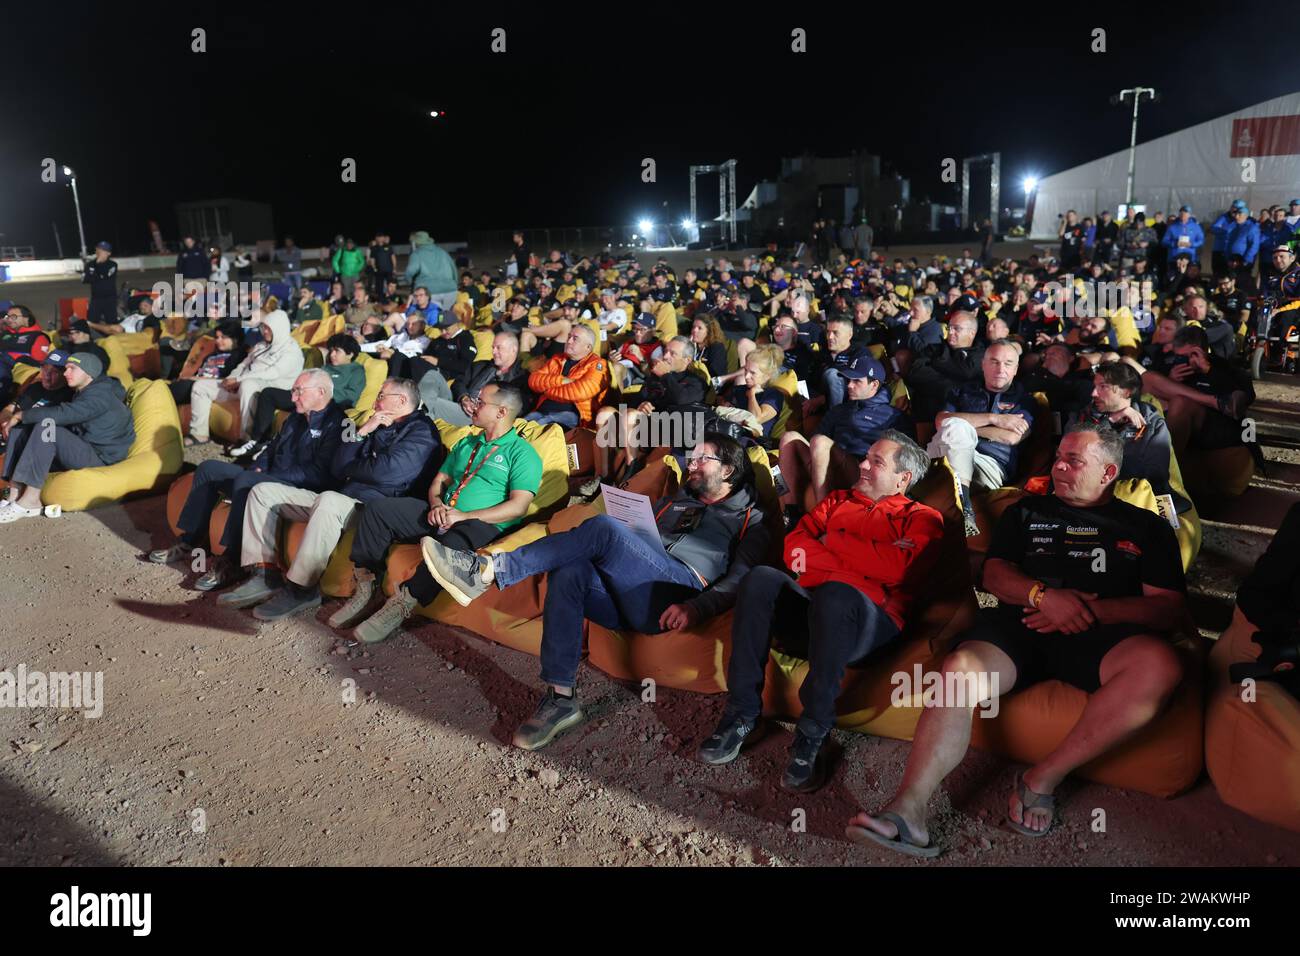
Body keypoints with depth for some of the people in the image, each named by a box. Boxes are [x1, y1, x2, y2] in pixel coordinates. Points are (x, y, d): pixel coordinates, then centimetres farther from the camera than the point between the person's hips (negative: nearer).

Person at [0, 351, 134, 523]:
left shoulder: (100, 394, -13)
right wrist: (21, 417, 1)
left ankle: (30, 500, -27)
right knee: (21, 428, 1)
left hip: (99, 458, -10)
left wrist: (21, 415, -15)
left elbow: (62, 414, -25)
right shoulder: (83, 393, 20)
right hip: (81, 453, 10)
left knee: (46, 425, -28)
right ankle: (15, 496, -13)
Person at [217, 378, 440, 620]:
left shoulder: (421, 431, -1)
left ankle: (301, 589, -30)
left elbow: (384, 471, -17)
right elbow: (337, 470, 15)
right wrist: (361, 432, 4)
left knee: (328, 500, -40)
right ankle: (265, 574, -8)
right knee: (263, 491, 4)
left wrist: (348, 469, 3)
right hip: (341, 498, 9)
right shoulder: (378, 428, 26)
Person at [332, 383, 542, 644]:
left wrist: (465, 516, -18)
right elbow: (440, 480, 22)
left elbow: (518, 506, -12)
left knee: (453, 544, -42)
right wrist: (436, 505, -3)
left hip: (482, 525, -7)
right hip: (441, 516, 7)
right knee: (378, 508, -9)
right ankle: (366, 590, -9)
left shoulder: (522, 453, -1)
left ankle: (401, 605, -29)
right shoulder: (466, 444, 24)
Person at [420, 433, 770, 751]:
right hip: (626, 600, 6)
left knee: (604, 527, -27)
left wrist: (698, 608, -19)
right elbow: (629, 540, 29)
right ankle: (561, 698, -24)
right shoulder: (671, 503, 37)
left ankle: (489, 570, -28)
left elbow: (741, 578, -1)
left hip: (674, 596, -5)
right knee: (567, 572, -27)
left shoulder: (750, 519, 17)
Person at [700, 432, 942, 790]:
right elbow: (794, 546, 11)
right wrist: (867, 559, -2)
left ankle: (812, 734, -26)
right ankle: (741, 714, -21)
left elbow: (898, 569, -8)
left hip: (870, 623, -4)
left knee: (836, 593, -38)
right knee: (760, 579, -26)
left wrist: (833, 541, 3)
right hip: (809, 608, 4)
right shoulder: (837, 500, 28)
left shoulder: (921, 518, 14)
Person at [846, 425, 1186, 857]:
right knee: (959, 671, -32)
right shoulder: (1027, 511, 27)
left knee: (1158, 665, -35)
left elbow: (1172, 610, 10)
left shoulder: (1147, 527, 21)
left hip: (1099, 634, 0)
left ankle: (1044, 778, -23)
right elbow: (994, 574, 15)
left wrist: (1091, 609, -8)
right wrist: (1042, 595, -8)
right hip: (1021, 622, 1)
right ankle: (908, 809, -40)